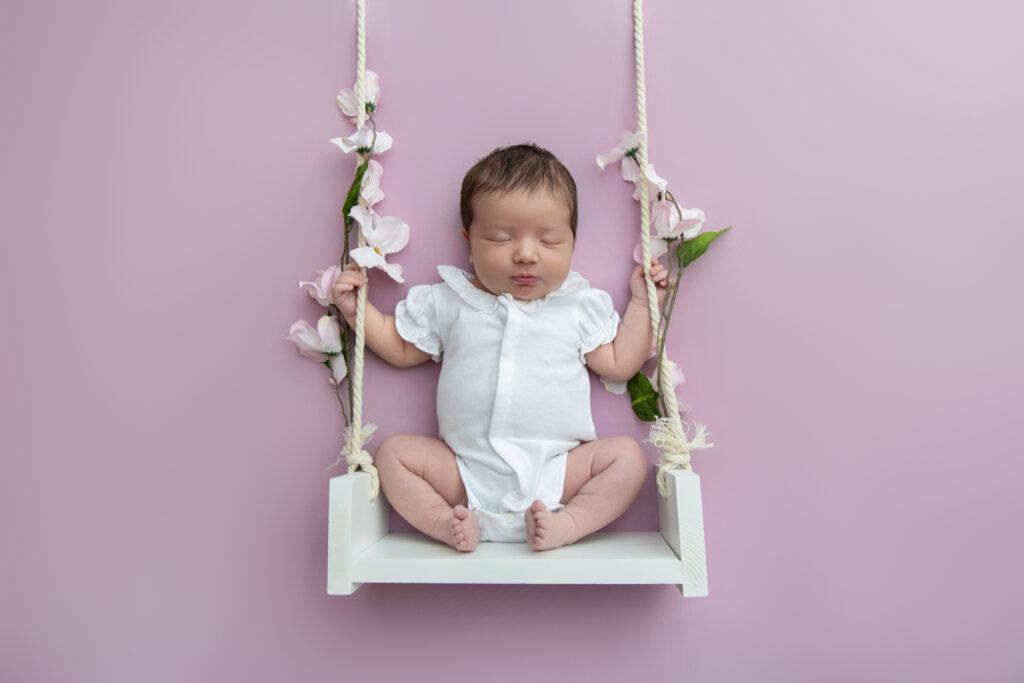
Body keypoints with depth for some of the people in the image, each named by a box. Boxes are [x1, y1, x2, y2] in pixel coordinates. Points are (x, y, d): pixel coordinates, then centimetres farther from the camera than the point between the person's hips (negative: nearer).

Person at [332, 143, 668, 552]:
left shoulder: (580, 306, 4)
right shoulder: (447, 303, 4)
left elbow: (619, 363, 8)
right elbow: (400, 347, 16)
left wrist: (641, 302, 5)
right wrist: (356, 309, 6)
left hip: (555, 473, 0)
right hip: (466, 477, 1)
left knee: (627, 455, -18)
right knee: (394, 452, -11)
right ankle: (446, 523, -19)